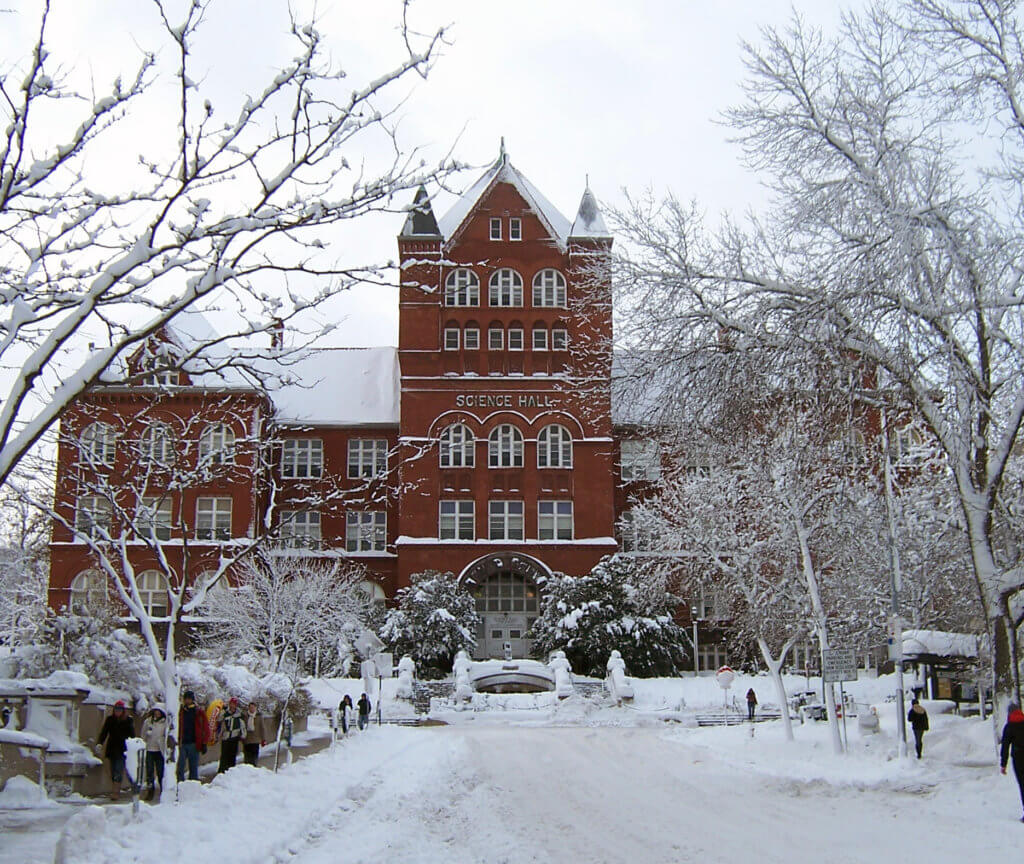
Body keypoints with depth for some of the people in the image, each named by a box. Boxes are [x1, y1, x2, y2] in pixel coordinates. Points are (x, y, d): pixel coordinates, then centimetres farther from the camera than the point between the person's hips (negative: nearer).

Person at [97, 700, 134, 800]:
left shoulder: (128, 720, 1)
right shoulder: (109, 720, 6)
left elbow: (132, 735, 3)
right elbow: (104, 732, -1)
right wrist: (99, 743, -16)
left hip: (122, 750, -3)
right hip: (112, 749, 3)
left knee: (118, 770, -11)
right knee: (113, 771, 7)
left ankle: (116, 791, -14)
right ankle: (116, 790, 16)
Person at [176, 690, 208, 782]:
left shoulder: (199, 712, 3)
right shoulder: (181, 711, 11)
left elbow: (206, 729, 3)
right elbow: (179, 728, 15)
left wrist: (204, 744, -3)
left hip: (194, 744, -2)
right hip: (183, 743, 2)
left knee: (193, 768, 4)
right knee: (180, 766, -8)